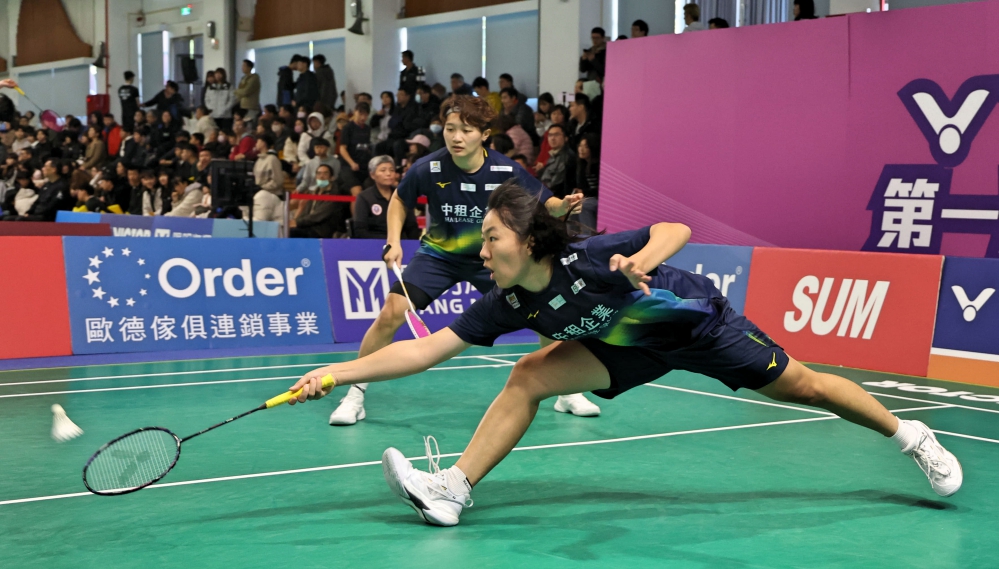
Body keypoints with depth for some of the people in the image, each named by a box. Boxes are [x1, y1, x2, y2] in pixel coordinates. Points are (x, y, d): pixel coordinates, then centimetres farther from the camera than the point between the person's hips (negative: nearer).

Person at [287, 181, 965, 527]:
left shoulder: (590, 257, -34)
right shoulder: (508, 304, -19)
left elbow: (678, 229, -27)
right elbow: (424, 349, -19)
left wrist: (646, 259, -47)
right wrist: (339, 372, -25)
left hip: (698, 318, -4)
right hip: (631, 347, 4)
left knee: (804, 386, 4)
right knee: (530, 375, -15)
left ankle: (909, 434, 28)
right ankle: (453, 489, -16)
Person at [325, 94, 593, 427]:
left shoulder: (506, 171, -21)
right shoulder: (427, 169, -21)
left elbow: (545, 204, -10)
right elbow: (399, 200, 0)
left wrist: (563, 206, -32)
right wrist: (394, 242, -12)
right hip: (438, 253, -1)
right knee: (391, 314, -19)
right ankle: (355, 396, -4)